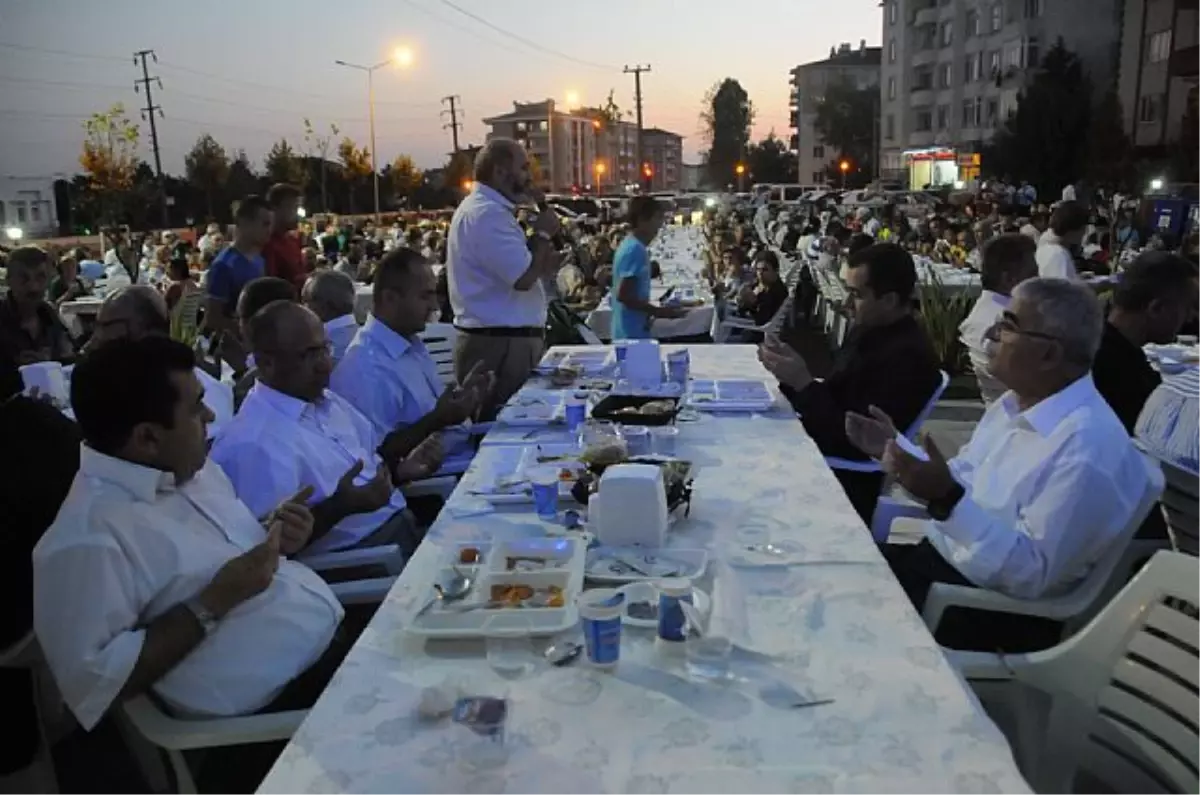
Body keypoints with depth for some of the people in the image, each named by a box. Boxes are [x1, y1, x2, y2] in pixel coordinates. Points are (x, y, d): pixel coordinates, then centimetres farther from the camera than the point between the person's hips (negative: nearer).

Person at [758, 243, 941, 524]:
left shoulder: (908, 357, -21)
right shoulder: (868, 330, 7)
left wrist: (802, 382, -21)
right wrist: (791, 376, -7)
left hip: (846, 478, -8)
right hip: (818, 449, 8)